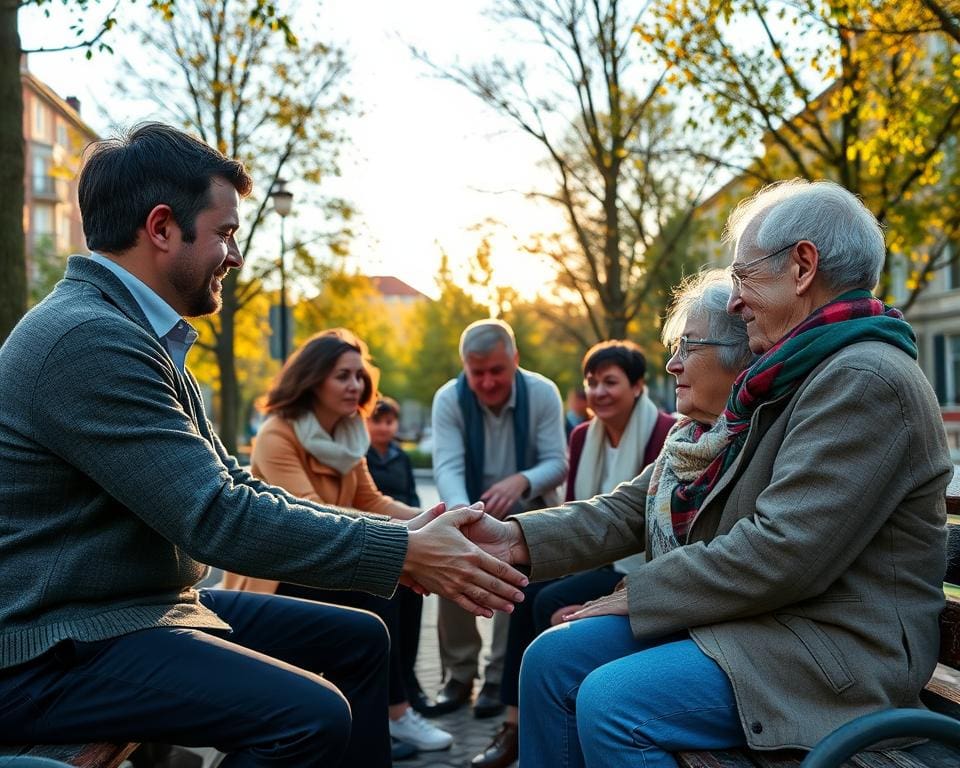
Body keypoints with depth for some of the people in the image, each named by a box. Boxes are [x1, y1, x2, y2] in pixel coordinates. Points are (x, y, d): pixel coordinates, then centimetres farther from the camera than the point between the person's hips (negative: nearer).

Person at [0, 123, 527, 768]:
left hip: (145, 607, 10)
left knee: (357, 638, 10)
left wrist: (396, 535, 0)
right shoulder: (88, 339, -22)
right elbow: (219, 517, -25)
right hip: (52, 648, -10)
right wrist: (403, 552, -18)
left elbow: (232, 487, 10)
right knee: (309, 714, -26)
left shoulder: (134, 331, 11)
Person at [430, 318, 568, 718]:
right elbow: (447, 466, -28)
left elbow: (557, 463, -19)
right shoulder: (448, 399, -17)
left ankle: (499, 679, -11)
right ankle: (459, 674, -4)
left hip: (528, 512, -1)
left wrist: (521, 482, -42)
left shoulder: (542, 393, -17)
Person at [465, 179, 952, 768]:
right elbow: (646, 502, 10)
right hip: (746, 615, 9)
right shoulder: (779, 379, 16)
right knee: (552, 659, -2)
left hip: (835, 648, -9)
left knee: (610, 703, -25)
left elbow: (782, 553, -24)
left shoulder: (867, 381, -16)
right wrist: (522, 538, -1)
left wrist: (641, 594, -12)